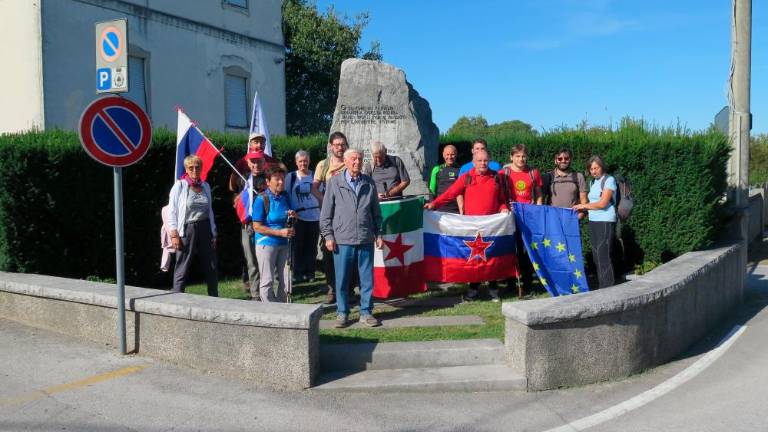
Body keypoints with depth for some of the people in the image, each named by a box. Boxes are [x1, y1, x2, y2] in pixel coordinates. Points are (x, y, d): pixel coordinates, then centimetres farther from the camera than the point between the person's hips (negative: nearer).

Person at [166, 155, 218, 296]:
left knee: (211, 268, 10)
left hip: (205, 230, 5)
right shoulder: (179, 186, -4)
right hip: (186, 230, -5)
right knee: (182, 269, 0)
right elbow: (172, 211, -7)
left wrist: (213, 234, 12)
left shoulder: (205, 186, 11)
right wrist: (174, 234, -14)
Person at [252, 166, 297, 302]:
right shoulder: (262, 199, -12)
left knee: (285, 281, 9)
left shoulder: (285, 197, 5)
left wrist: (292, 217, -6)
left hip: (284, 244, 6)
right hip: (266, 244, -6)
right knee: (267, 281, 3)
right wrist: (280, 232, -20)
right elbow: (257, 227, -14)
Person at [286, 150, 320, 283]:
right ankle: (298, 273, 9)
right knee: (298, 247, 1)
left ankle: (310, 272, 15)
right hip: (298, 217, -1)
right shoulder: (291, 177, 4)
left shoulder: (315, 176, 8)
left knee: (312, 246, 5)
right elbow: (287, 196, 5)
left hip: (314, 216, 1)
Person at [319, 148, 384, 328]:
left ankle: (366, 312, 19)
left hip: (366, 240, 2)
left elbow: (376, 212, 15)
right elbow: (326, 212, 3)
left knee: (367, 279, 6)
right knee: (341, 280, 4)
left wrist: (378, 234, 11)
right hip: (342, 240, -2)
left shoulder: (369, 183, 9)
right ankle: (342, 313, 18)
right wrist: (328, 235, -3)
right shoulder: (335, 182, 2)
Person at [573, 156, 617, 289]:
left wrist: (583, 205, -4)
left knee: (603, 256, -10)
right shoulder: (593, 182, 16)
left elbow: (602, 203, -12)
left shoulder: (609, 180, -6)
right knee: (596, 256, 7)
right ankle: (601, 287, 12)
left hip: (605, 222, -7)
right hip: (593, 222, 7)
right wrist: (582, 211, 2)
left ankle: (608, 288, -6)